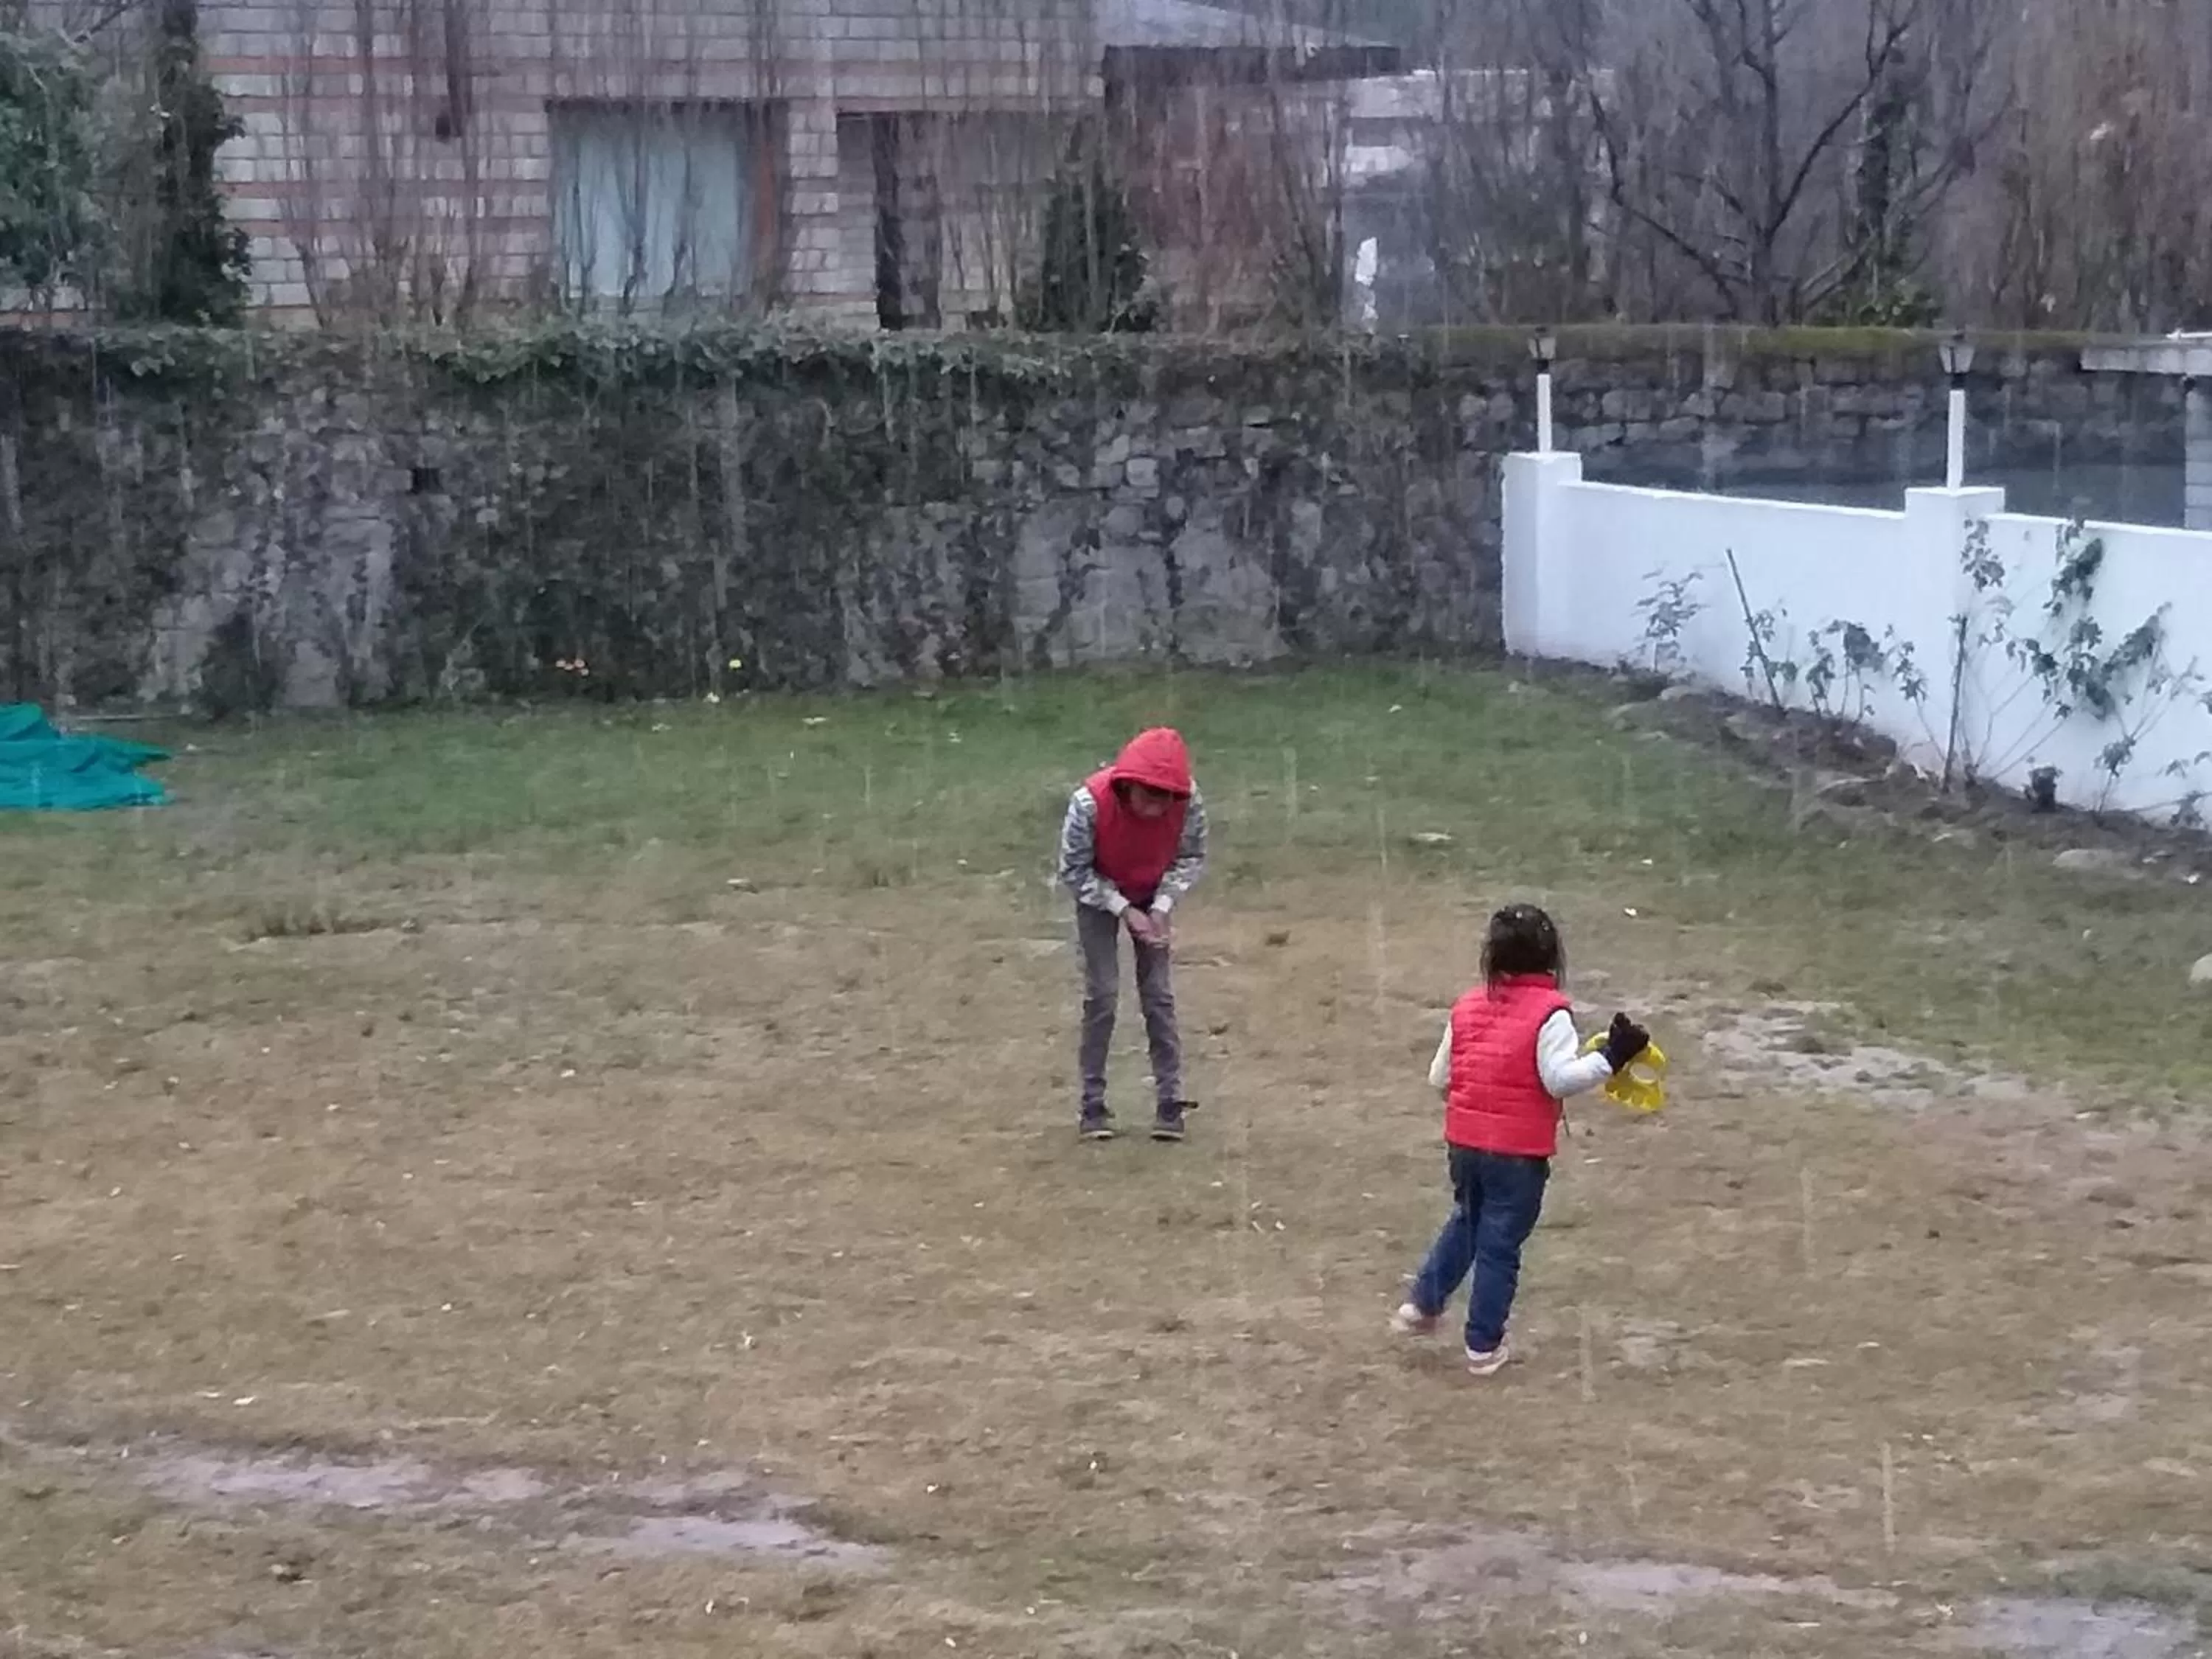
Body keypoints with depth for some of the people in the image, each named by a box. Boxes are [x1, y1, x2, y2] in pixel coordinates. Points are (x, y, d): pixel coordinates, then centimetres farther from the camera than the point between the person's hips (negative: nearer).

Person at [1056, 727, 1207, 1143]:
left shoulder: (1189, 801, -30)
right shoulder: (1090, 803, -36)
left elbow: (1192, 858, -12)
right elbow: (1073, 871, -22)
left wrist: (1162, 905, -23)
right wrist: (1123, 910, -26)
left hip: (1153, 896, 2)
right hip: (1099, 896, -2)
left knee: (1159, 995, -1)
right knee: (1102, 995, -6)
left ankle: (1170, 1101, 4)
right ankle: (1093, 1104, 4)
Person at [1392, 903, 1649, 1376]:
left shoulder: (1467, 1006, 4)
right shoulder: (1549, 1012, -14)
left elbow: (1439, 1077, 9)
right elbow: (1560, 1079, -23)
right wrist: (1612, 1058, -20)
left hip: (1464, 1142, 5)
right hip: (1518, 1153, -5)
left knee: (1466, 1222, 29)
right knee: (1500, 1247, 6)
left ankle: (1423, 1306, 30)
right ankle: (1484, 1347, 15)